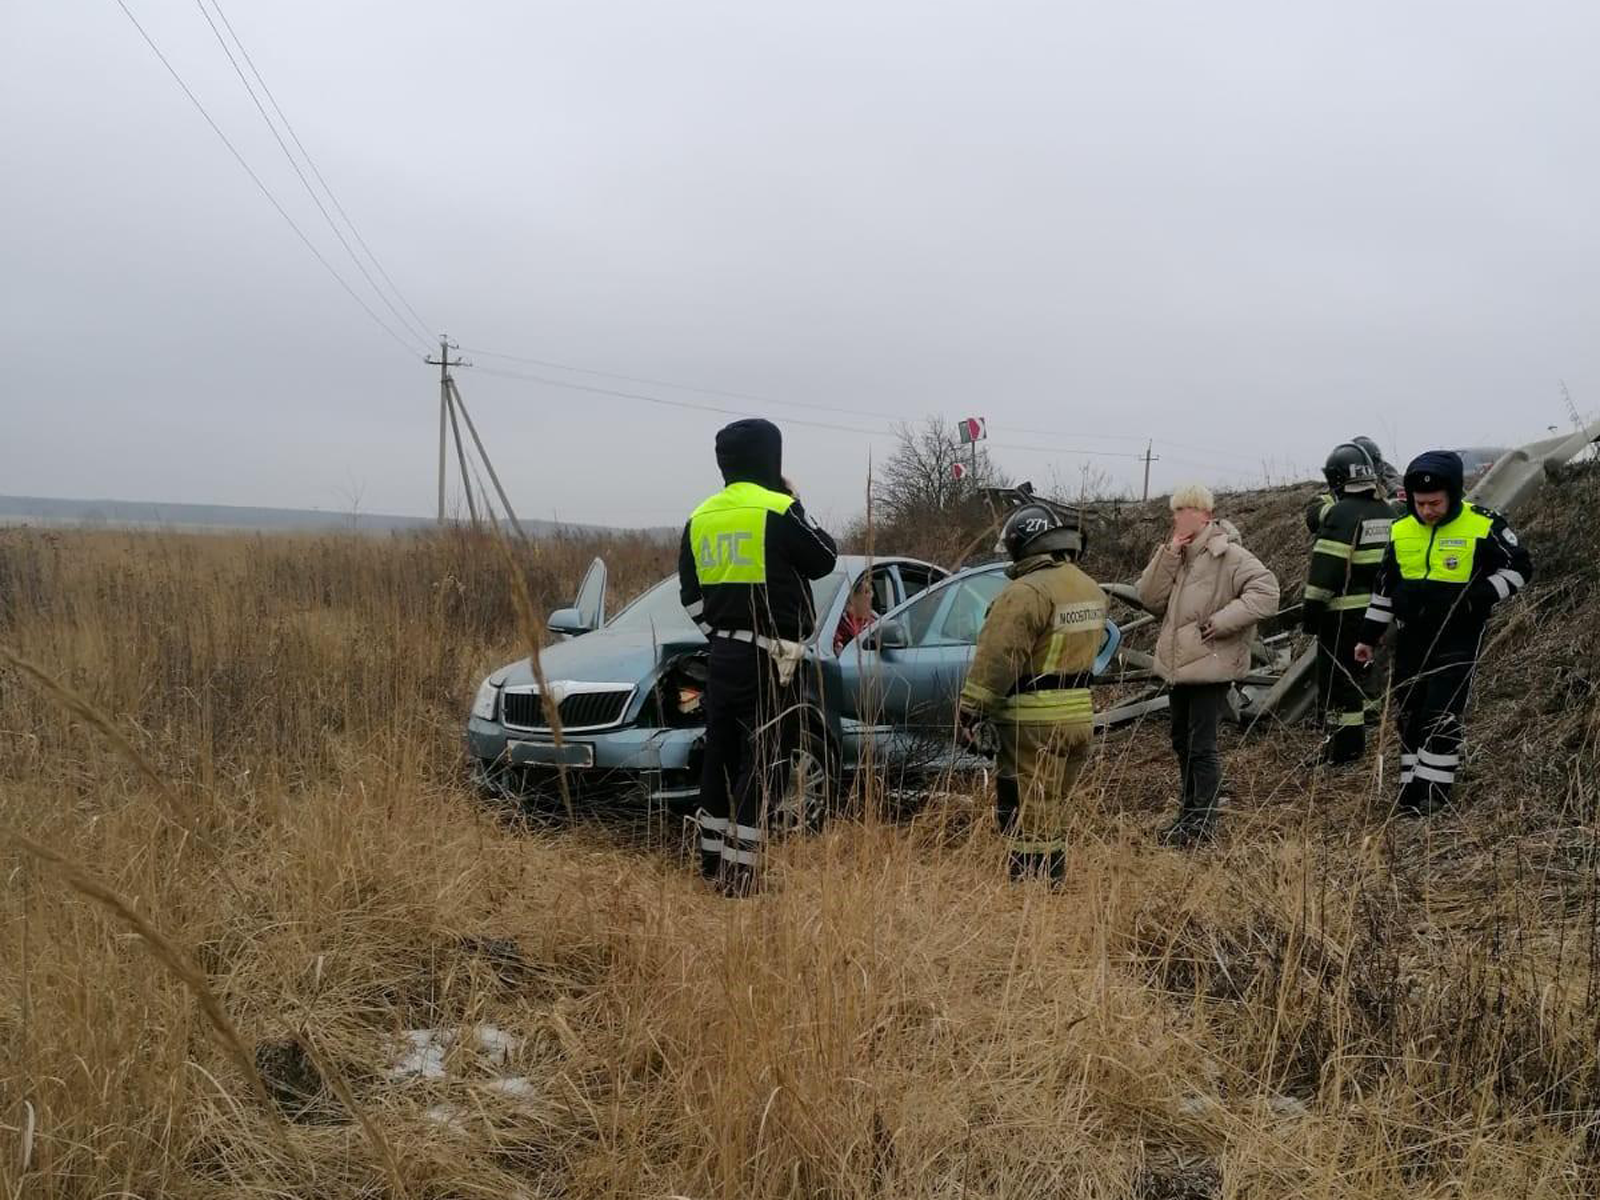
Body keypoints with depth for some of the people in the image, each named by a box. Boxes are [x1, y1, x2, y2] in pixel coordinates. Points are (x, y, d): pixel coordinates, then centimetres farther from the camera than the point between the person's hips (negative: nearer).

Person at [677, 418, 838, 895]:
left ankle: (712, 860, 21)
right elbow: (824, 559, 0)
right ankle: (739, 869, -4)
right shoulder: (778, 511, -13)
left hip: (721, 655, 7)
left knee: (721, 756, 14)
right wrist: (797, 504, 9)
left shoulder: (701, 518, 8)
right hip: (767, 658, -7)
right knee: (761, 762, -3)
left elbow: (690, 594, 12)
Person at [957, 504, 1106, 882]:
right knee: (1052, 814, 19)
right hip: (1080, 717, 9)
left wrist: (969, 711, -14)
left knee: (1027, 818, -2)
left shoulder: (1027, 592, -18)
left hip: (1035, 723, -9)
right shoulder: (1091, 589, 11)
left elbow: (996, 660, -20)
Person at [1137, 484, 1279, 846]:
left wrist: (1221, 620, -24)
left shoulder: (1229, 556, -15)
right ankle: (1189, 812, 32)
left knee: (1201, 745, -4)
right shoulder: (1177, 555, 9)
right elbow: (1150, 599, 0)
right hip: (1180, 664, 8)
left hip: (1211, 666, -8)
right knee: (1183, 741, 18)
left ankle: (1202, 821, 7)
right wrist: (1167, 556, -10)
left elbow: (1266, 592, -24)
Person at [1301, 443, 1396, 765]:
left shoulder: (1342, 514, -15)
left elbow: (1325, 570, -18)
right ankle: (1357, 738, 28)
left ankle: (1342, 750, 1)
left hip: (1344, 613, -8)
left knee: (1337, 678, -2)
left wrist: (1310, 611, -13)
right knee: (1358, 673, 19)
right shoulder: (1387, 513, 11)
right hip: (1376, 611, 8)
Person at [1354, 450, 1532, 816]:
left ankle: (1433, 793, 0)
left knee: (1442, 717, -9)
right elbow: (1384, 587, 13)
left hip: (1458, 640, -5)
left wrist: (1482, 594, -18)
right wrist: (1369, 636, 13)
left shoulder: (1483, 527, -10)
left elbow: (1520, 568, -1)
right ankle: (1411, 790, 19)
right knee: (1409, 715, 9)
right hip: (1411, 639, 5)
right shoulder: (1401, 531, 4)